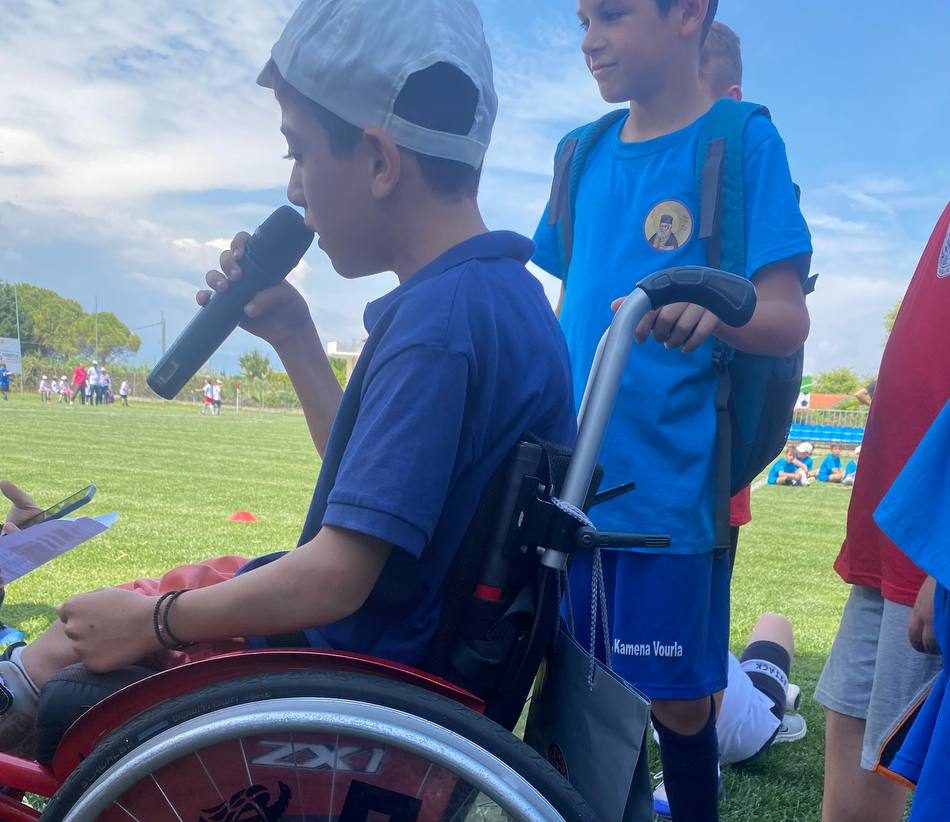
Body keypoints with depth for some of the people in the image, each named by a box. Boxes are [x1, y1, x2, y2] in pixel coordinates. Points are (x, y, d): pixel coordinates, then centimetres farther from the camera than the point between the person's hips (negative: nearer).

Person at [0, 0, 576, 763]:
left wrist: (153, 621, -14)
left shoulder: (436, 321, -27)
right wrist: (293, 336, 7)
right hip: (415, 628, 9)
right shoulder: (506, 291, 4)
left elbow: (335, 579, -29)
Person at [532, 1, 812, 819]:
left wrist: (714, 309, -32)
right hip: (570, 478, 5)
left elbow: (789, 319, -12)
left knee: (677, 699, 7)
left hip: (671, 484, -5)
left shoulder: (742, 139, -5)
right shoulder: (586, 152, 10)